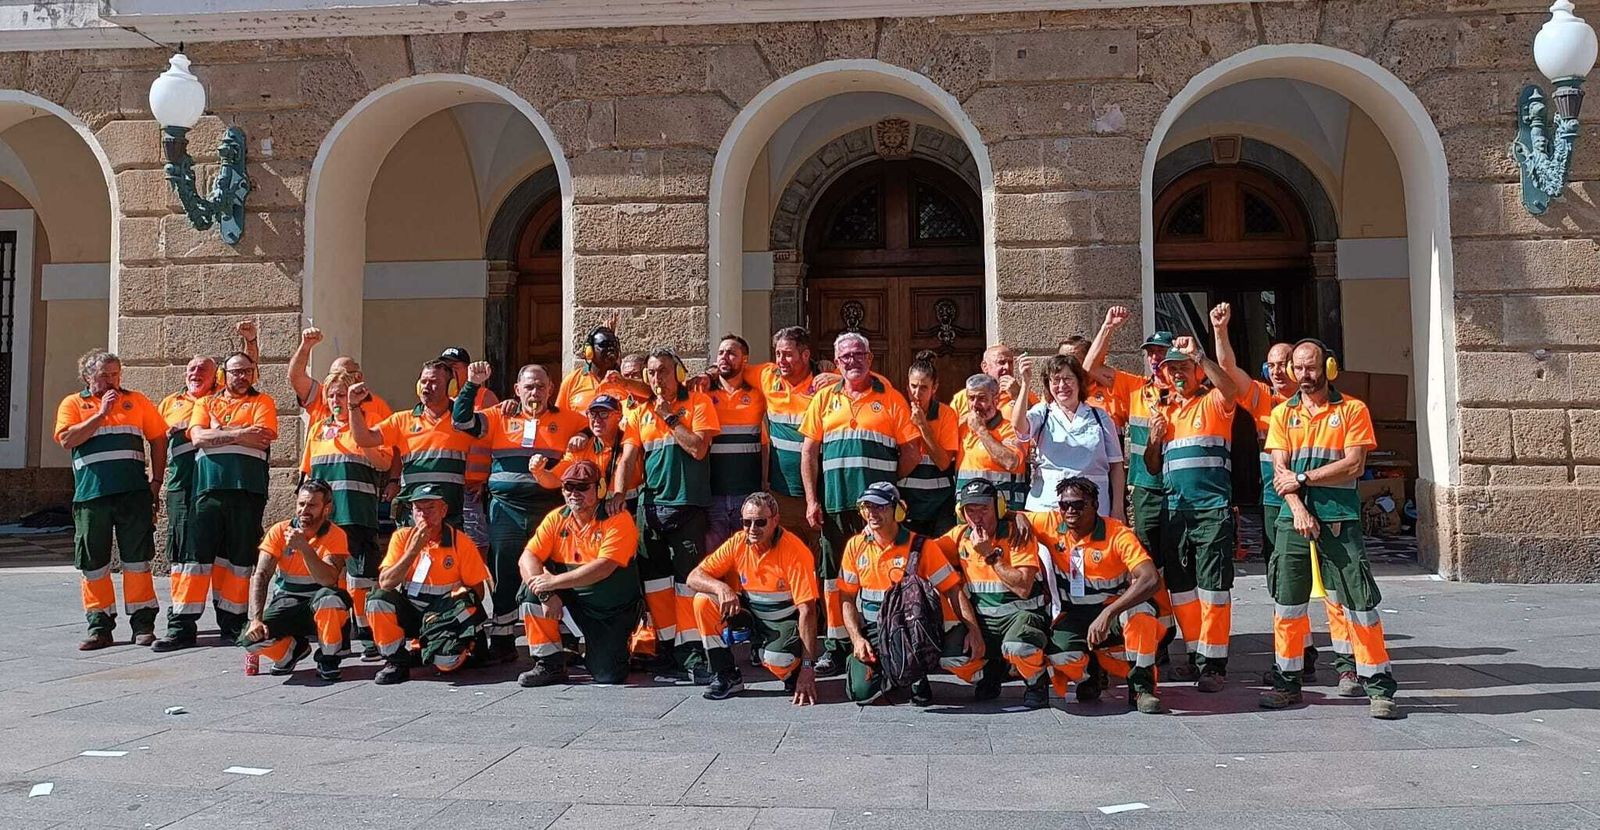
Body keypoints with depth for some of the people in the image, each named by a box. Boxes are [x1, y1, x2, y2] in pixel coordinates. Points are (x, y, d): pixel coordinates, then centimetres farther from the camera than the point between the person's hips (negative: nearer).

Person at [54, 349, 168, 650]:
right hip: (91, 495, 0)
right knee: (93, 563, 4)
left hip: (134, 493, 0)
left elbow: (158, 439, 13)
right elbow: (67, 439, -6)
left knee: (137, 559, 1)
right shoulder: (73, 404, 10)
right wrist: (102, 413, -8)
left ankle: (143, 623, 7)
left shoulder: (136, 401, 13)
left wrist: (156, 481, 6)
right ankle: (99, 626, 13)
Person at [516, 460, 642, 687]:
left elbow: (603, 568, -29)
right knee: (531, 588, -21)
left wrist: (554, 581, -31)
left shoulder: (618, 520, -17)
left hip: (613, 610, -4)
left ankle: (615, 643, 26)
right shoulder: (556, 519, -2)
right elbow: (527, 558, -11)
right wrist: (546, 593, -28)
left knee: (608, 675, -12)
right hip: (573, 599, 4)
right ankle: (550, 664, -10)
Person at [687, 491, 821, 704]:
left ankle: (796, 671, 5)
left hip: (785, 619, -5)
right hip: (749, 612, 5)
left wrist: (808, 667, -30)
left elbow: (807, 610, -25)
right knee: (703, 601, -17)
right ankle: (725, 676, -3)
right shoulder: (737, 543, -9)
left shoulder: (794, 551, -22)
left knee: (776, 660, -35)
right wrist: (720, 587, -33)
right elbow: (694, 577, -8)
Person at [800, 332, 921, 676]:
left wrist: (888, 482, -1)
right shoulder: (824, 398, 11)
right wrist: (812, 500, 2)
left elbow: (912, 451, 3)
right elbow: (808, 452, 8)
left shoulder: (891, 399, 5)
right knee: (834, 575, 6)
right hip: (834, 504, 2)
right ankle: (836, 646, 15)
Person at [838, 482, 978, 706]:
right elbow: (847, 599, 6)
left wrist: (974, 630, -18)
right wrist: (857, 639, -8)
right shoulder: (856, 546, 2)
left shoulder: (921, 546, -6)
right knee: (861, 691, -20)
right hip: (873, 630, 1)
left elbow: (954, 591, -7)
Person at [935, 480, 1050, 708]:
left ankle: (1037, 683, -2)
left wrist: (991, 555, -21)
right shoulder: (960, 536, 2)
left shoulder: (1017, 532, -12)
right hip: (982, 618, 5)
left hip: (1019, 613, -5)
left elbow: (1023, 588, -19)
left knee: (1017, 647, -37)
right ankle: (992, 672, 15)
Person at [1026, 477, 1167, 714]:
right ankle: (1089, 676, 7)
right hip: (1074, 617, 2)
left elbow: (1151, 579, -33)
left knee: (1140, 610, -37)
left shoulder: (1117, 534, -19)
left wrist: (1107, 614, -42)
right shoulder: (1051, 524, -8)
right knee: (1057, 649, -31)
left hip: (1115, 611, -2)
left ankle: (1141, 687, -16)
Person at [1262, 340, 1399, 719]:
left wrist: (1302, 478, -10)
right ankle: (1287, 681, 17)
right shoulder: (1283, 413, 10)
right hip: (1294, 518, 3)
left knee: (1359, 600, -3)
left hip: (1340, 518, -3)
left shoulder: (1352, 410, 2)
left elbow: (1353, 465, -9)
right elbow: (1280, 469, 2)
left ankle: (1378, 687, 6)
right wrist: (1298, 509, -12)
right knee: (1286, 601, 5)